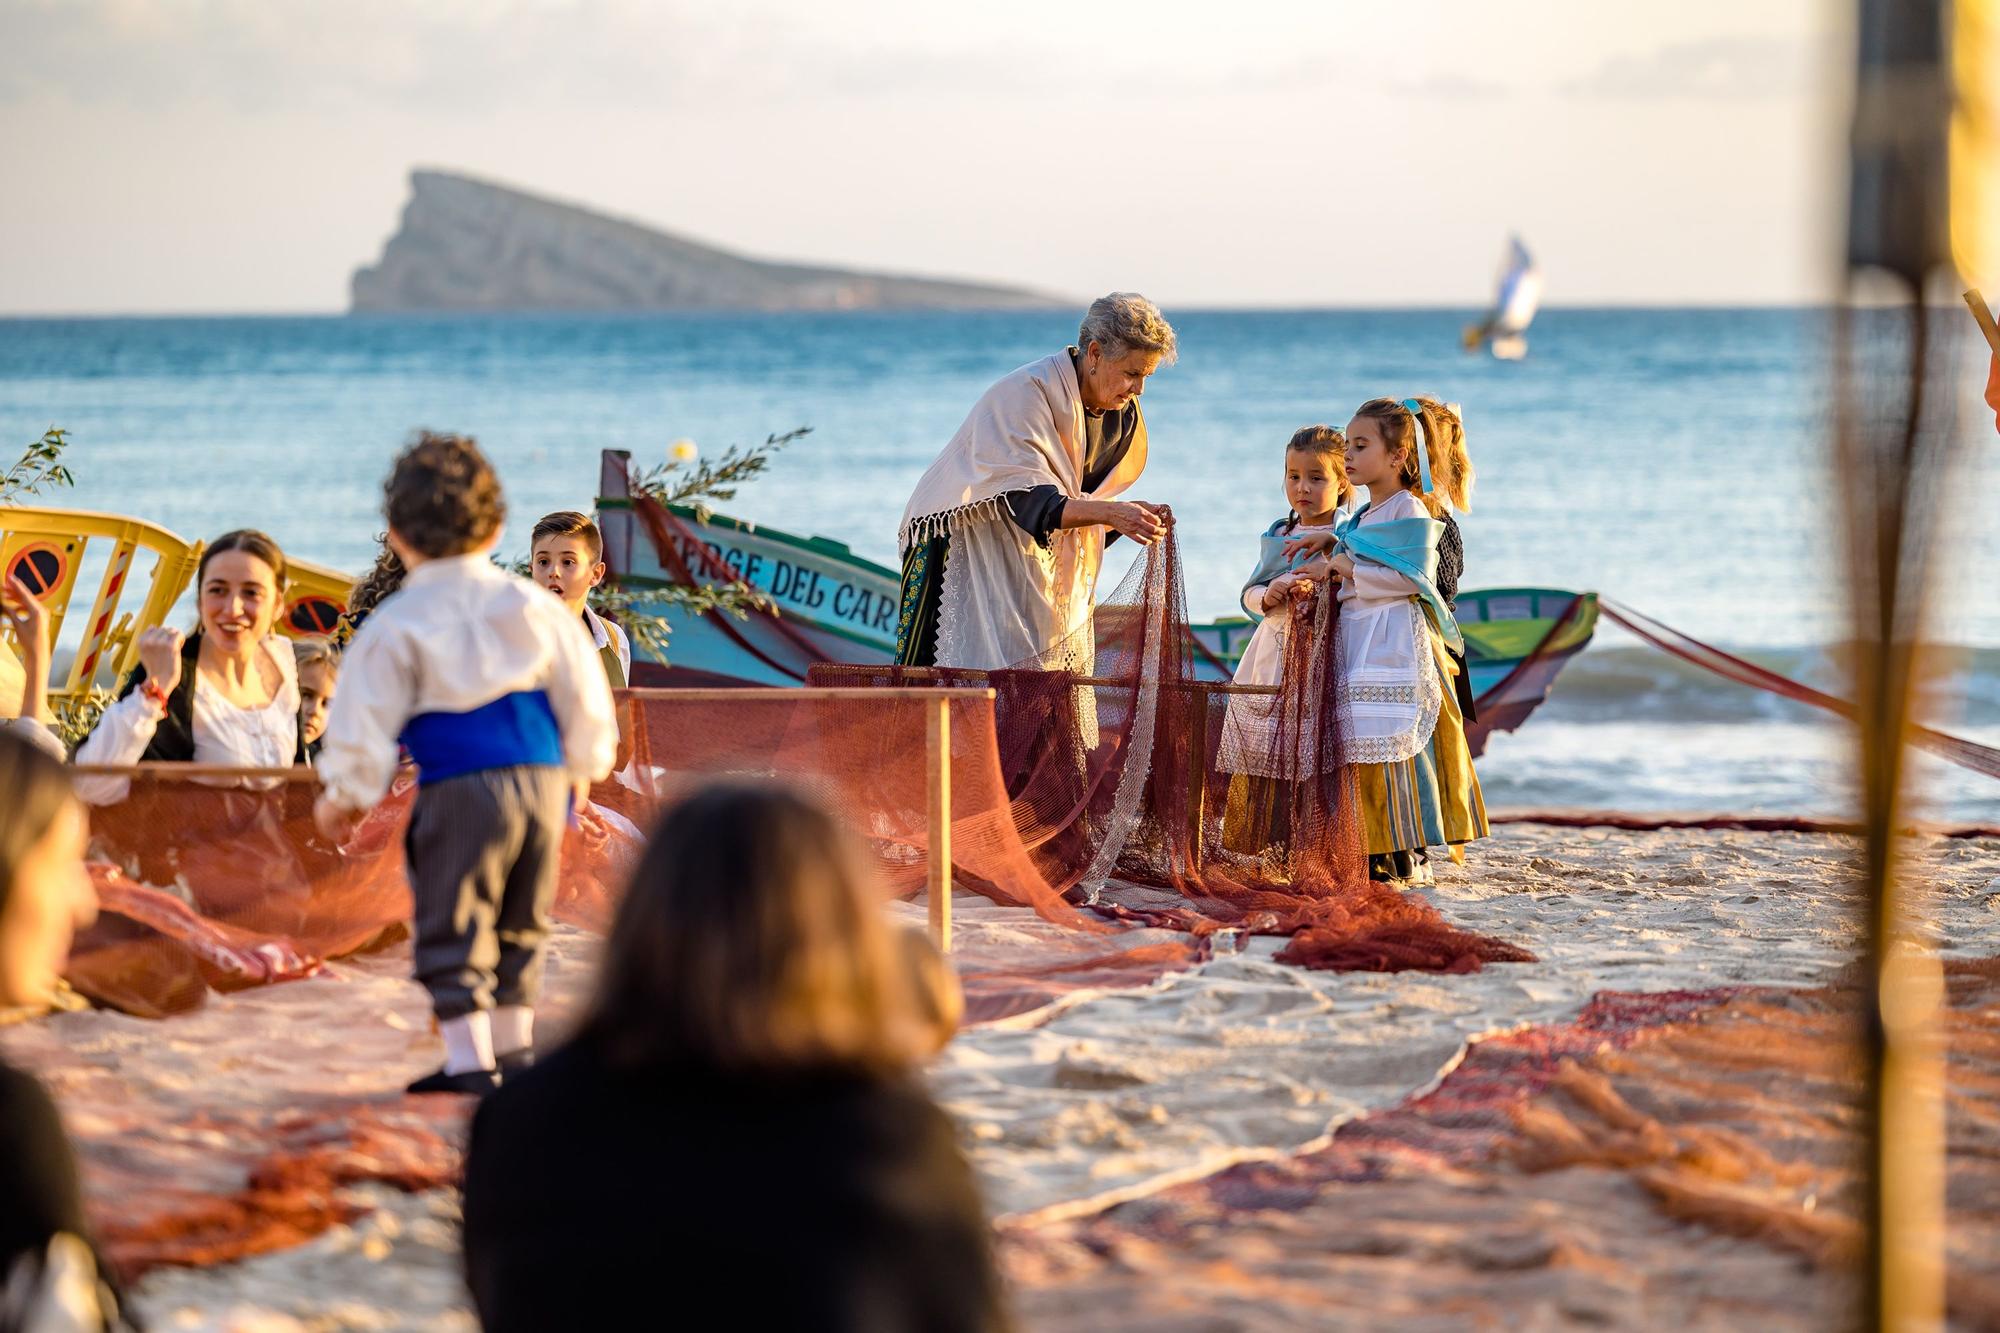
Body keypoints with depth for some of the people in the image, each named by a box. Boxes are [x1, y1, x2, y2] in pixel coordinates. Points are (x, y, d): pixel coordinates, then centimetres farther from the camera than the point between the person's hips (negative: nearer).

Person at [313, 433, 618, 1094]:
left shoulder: (395, 627, -5)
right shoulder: (535, 607, 7)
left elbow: (365, 719, -4)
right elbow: (584, 696, 12)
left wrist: (343, 794, 11)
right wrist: (583, 765, 28)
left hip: (458, 790, -5)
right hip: (542, 782, 5)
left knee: (453, 927, 2)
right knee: (520, 922, 20)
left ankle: (470, 1058, -2)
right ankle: (513, 1043, 26)